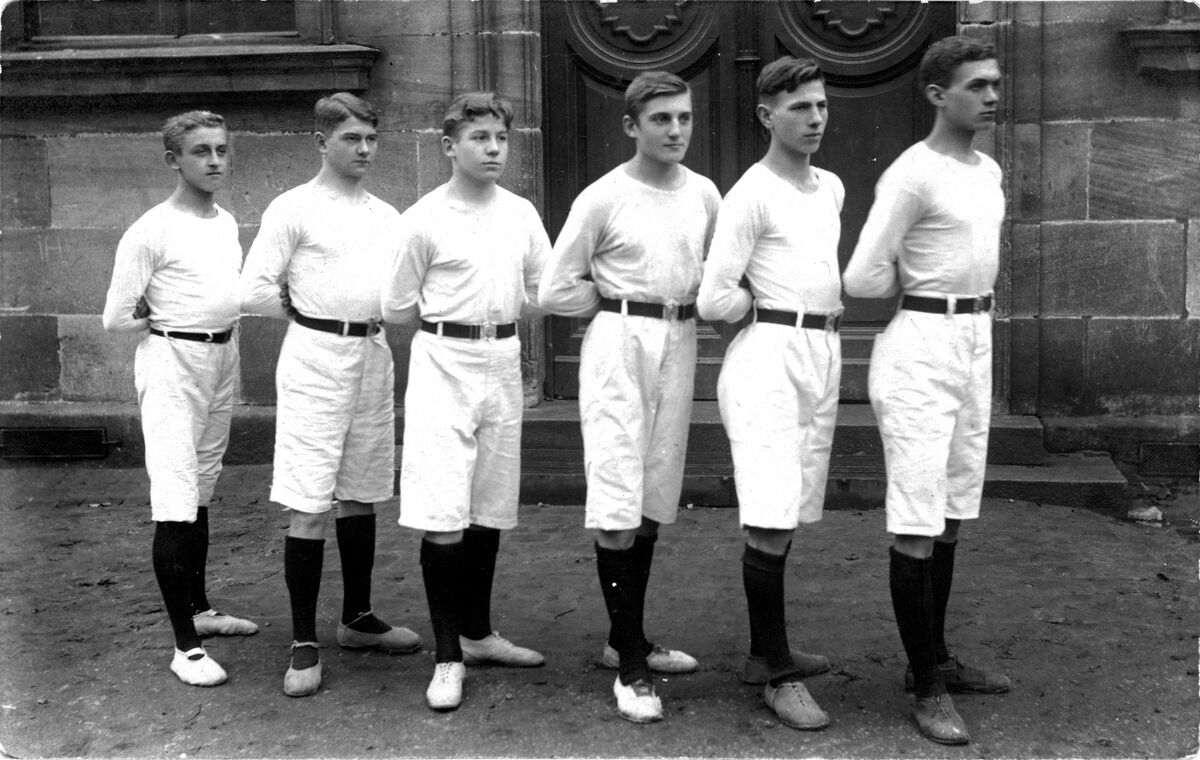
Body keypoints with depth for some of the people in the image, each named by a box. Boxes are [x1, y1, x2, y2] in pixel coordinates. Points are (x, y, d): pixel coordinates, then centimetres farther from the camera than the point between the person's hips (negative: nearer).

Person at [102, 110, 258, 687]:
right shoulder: (151, 231, -12)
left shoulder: (227, 223, 10)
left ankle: (200, 610, 31)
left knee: (201, 494, 18)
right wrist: (170, 326, -3)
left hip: (222, 359, 8)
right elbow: (116, 318, -10)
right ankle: (186, 647, -10)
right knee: (175, 502, -11)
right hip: (172, 363, -7)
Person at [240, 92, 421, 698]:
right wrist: (312, 313, -1)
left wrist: (383, 315, 2)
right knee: (308, 505, -6)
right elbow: (253, 292, -7)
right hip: (315, 359, -6)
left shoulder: (386, 216, 13)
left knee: (361, 496, 14)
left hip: (373, 357, 6)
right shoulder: (294, 209, -4)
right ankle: (304, 645, 1)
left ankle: (358, 619, 28)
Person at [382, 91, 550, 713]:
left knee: (490, 510, 13)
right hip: (444, 363, -5)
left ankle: (477, 633, 29)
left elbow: (541, 298, 15)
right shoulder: (425, 219, -6)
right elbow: (397, 309, 0)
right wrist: (453, 314, 4)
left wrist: (494, 312, 6)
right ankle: (448, 657, 2)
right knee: (442, 516, -9)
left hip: (502, 361, 5)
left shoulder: (521, 213, 6)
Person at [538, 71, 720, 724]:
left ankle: (628, 640, 26)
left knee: (653, 502, 12)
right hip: (618, 345, -5)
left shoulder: (706, 195, 5)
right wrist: (624, 303, -2)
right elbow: (557, 291, -4)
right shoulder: (602, 199, -8)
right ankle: (630, 666, -1)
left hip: (679, 345, 5)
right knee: (617, 504, -8)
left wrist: (690, 304, 2)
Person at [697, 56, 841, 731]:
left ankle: (766, 651, 24)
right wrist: (774, 307, 1)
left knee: (787, 516, 12)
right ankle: (779, 674, -3)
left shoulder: (831, 188, 15)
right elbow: (715, 300, -12)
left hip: (824, 356, 8)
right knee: (771, 518, -11)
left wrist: (821, 302, 13)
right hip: (771, 353, -7)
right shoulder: (752, 194, -8)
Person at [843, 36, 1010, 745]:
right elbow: (864, 278, -15)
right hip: (921, 347, -8)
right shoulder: (912, 175, -14)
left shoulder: (990, 171, 12)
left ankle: (937, 656, 27)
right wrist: (921, 286, 2)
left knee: (953, 513, 15)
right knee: (918, 523, -5)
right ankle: (928, 686, 4)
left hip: (976, 345, 9)